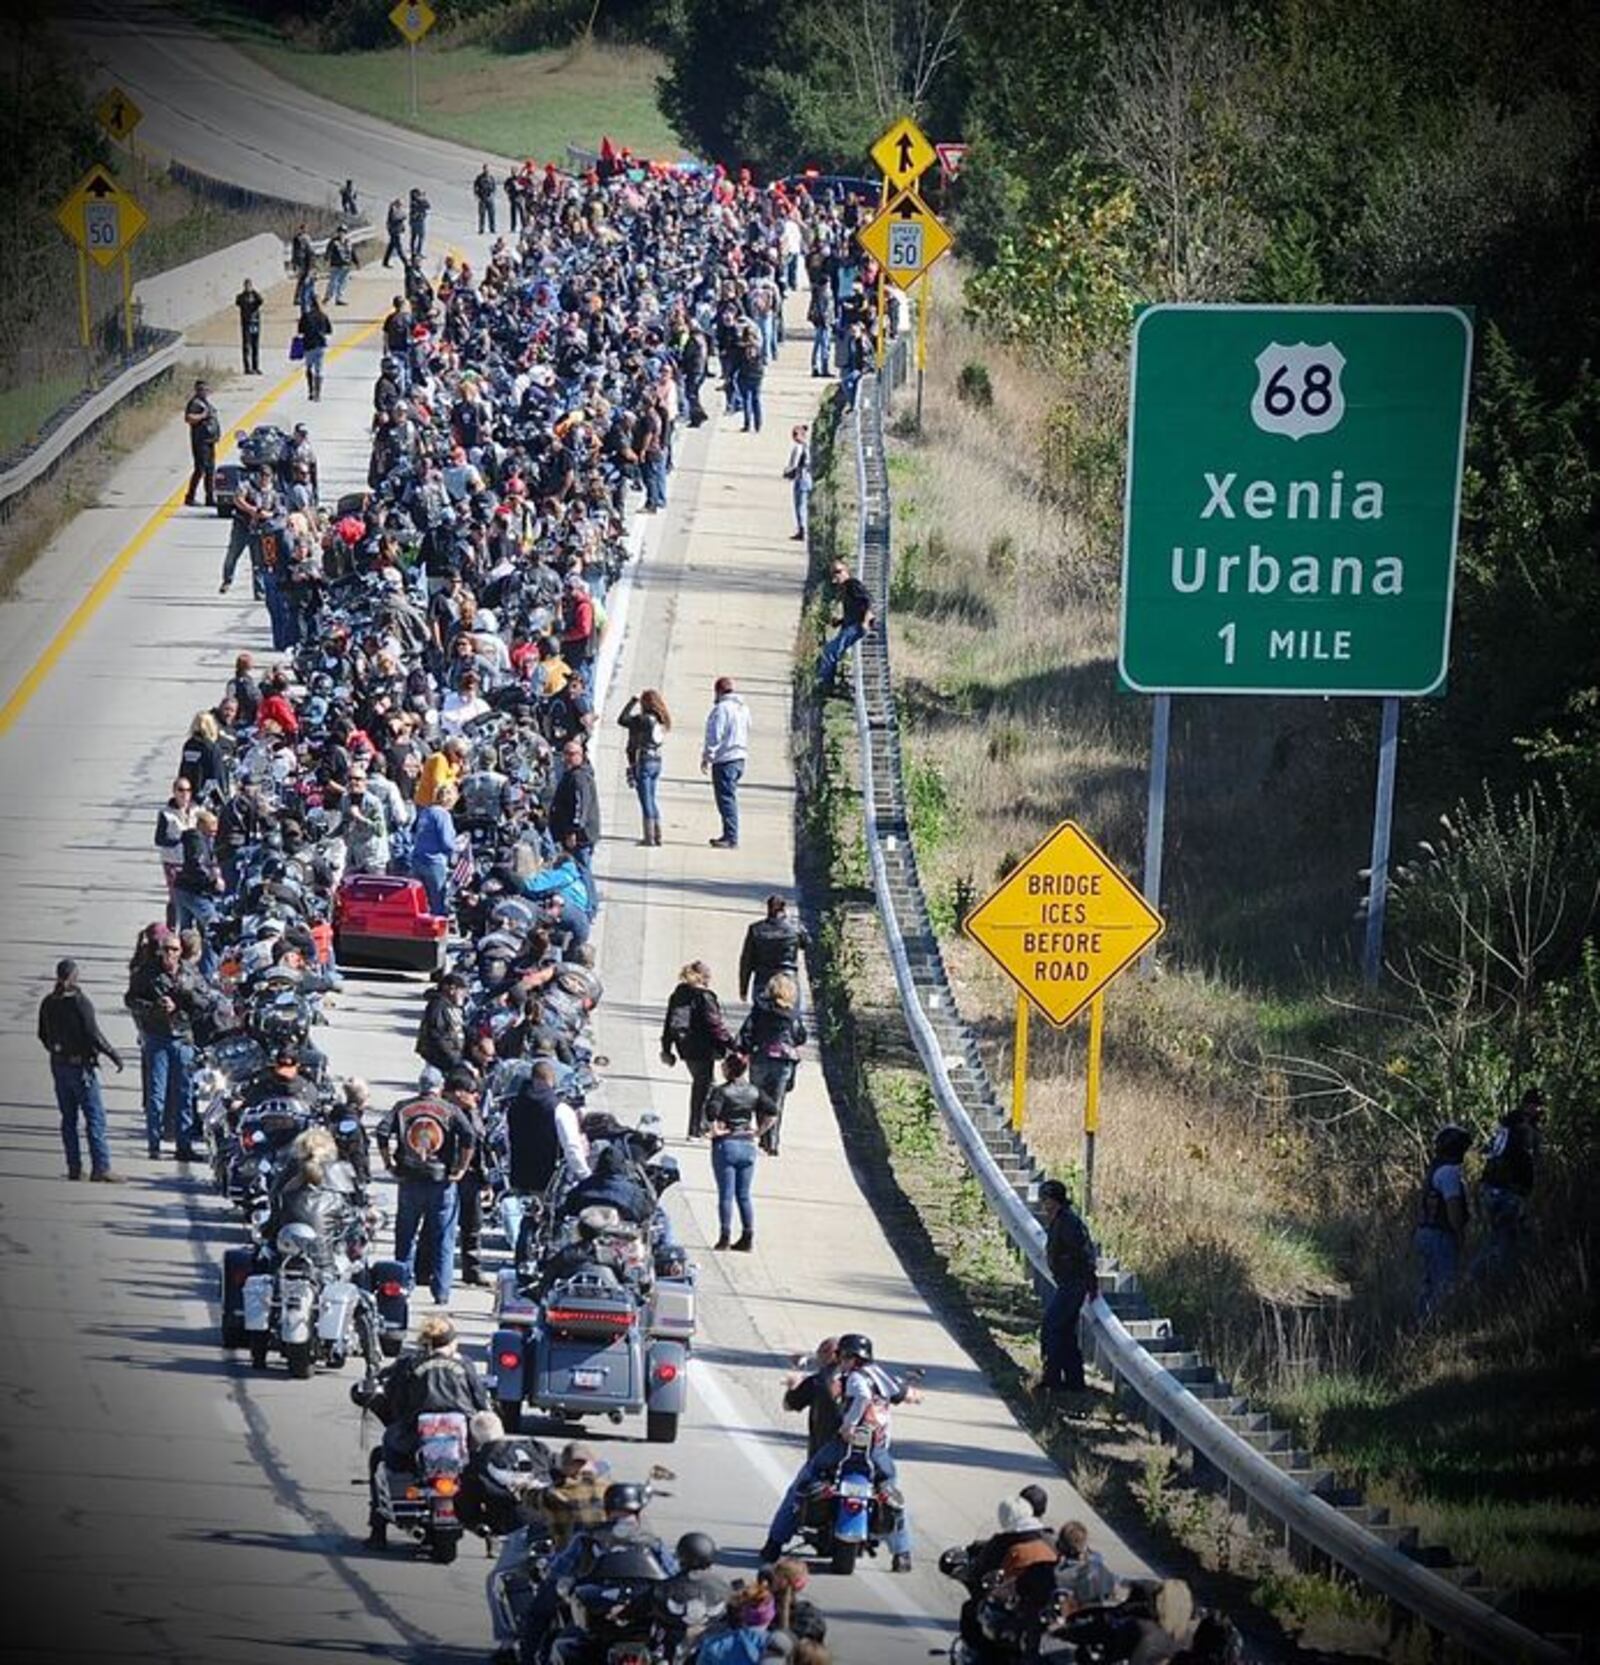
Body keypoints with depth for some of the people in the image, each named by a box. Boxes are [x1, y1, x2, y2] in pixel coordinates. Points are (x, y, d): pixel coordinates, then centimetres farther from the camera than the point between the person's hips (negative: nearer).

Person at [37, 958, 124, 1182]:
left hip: (59, 1065, 7)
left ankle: (74, 1168, 14)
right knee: (95, 1117, -4)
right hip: (81, 1066, -7)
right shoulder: (80, 1002, -16)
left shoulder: (48, 1003, 3)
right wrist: (114, 1054, -9)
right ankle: (100, 1168, -8)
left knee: (68, 1118, 13)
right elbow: (93, 1035, -19)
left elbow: (43, 1036, 13)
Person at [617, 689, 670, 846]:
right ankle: (657, 835, 18)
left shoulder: (643, 720, -17)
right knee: (652, 799, 16)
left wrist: (632, 701, -5)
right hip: (656, 761, 7)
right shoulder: (661, 721, 5)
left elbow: (622, 721, -14)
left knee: (646, 800, -3)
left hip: (642, 761, -7)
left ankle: (649, 837, -2)